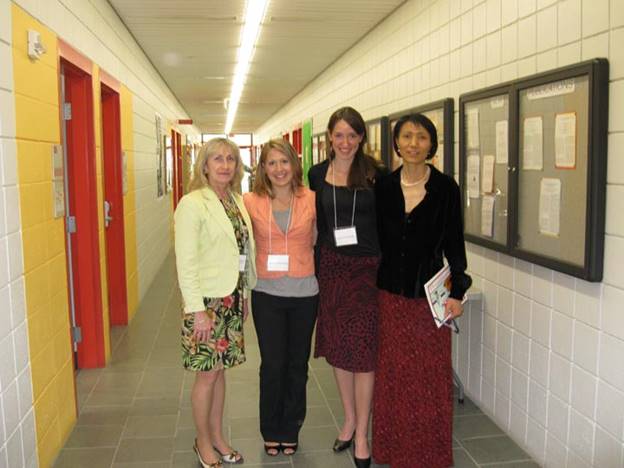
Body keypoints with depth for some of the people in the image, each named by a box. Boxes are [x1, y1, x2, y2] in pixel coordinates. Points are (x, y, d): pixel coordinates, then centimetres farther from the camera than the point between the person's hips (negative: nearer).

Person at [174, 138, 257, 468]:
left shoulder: (237, 201, 8)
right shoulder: (192, 204, -12)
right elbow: (185, 262, -16)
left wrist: (245, 294, 12)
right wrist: (197, 310, -18)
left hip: (232, 298, 6)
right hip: (206, 301, -6)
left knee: (220, 370, 16)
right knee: (207, 374, 5)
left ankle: (217, 437, 31)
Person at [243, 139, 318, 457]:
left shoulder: (312, 200, -3)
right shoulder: (251, 202, -3)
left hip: (304, 293, 1)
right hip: (267, 294, -1)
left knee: (297, 364, 13)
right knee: (272, 365, 7)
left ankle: (290, 430, 33)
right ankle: (271, 432, 29)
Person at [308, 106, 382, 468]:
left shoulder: (375, 174, -4)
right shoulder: (318, 174, 4)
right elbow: (317, 223, 9)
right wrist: (317, 266, 6)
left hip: (367, 267, -3)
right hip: (332, 266, 3)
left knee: (363, 349, 0)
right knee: (337, 346, 12)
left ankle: (362, 434, 14)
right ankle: (350, 420, 31)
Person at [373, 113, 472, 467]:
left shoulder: (446, 188, -4)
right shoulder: (384, 186, 2)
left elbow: (454, 244, -1)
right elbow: (376, 239, 7)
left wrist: (457, 292, -7)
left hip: (429, 295, -2)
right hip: (390, 294, 2)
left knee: (430, 376, 5)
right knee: (392, 374, 11)